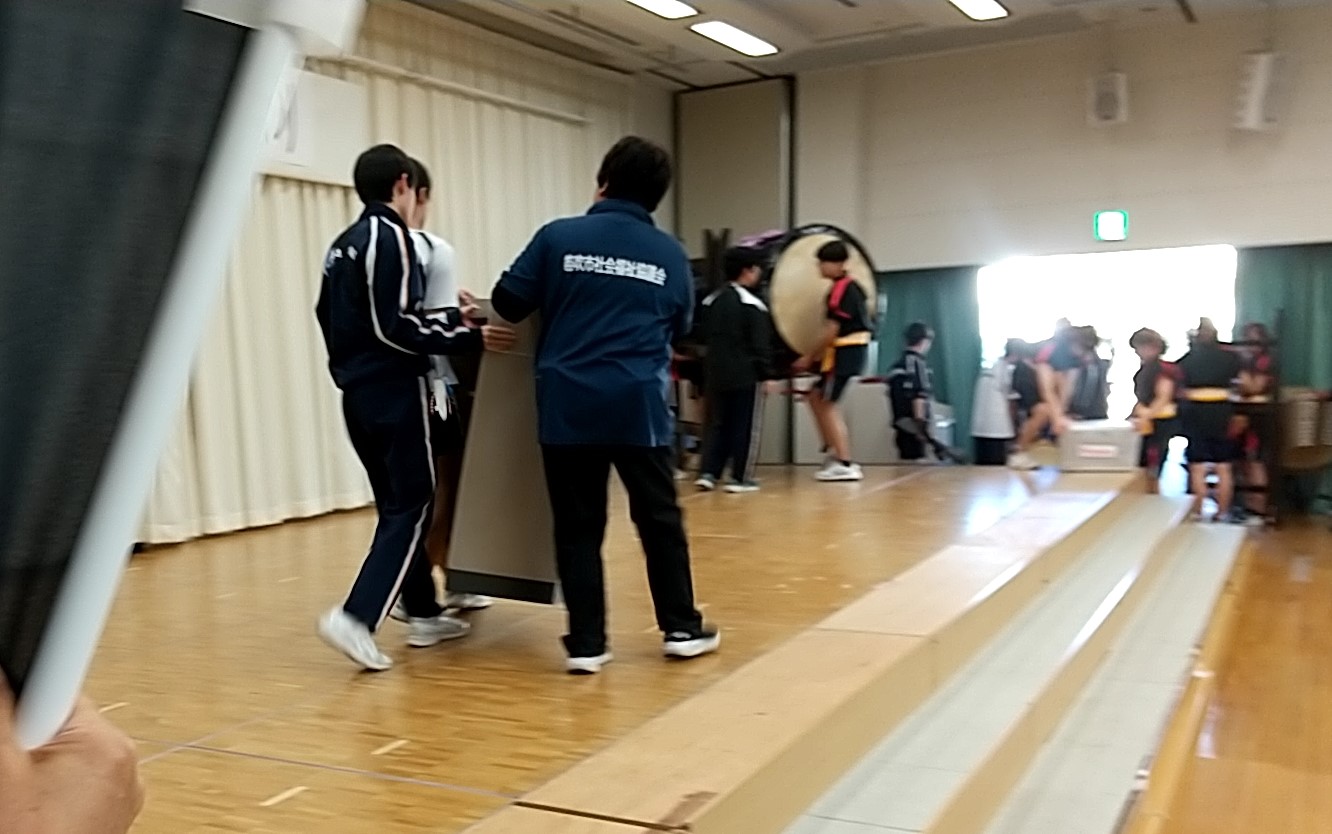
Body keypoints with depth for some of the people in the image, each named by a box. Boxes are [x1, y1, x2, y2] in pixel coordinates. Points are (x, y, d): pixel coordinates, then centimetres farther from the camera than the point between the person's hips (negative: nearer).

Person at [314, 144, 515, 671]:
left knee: (396, 507, 15)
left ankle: (423, 614, 23)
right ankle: (357, 618, -13)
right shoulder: (390, 236, -10)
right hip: (395, 394, -9)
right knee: (411, 508, -3)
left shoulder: (342, 245, 15)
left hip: (359, 395, 9)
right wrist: (469, 337, -13)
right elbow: (397, 326, -19)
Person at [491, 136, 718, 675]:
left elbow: (507, 304, 2)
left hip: (568, 405, -1)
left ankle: (586, 643, 10)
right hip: (639, 405, 1)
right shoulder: (671, 255, 6)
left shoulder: (558, 237, 0)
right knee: (660, 520, 13)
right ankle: (681, 628, 22)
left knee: (577, 527, 7)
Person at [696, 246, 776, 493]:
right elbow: (760, 345, -12)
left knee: (717, 425, 13)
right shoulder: (752, 305, -11)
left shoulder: (711, 301, 10)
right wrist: (767, 374, -7)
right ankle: (740, 478, 4)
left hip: (716, 373, 6)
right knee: (745, 427, 2)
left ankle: (708, 473, 5)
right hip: (746, 374, -6)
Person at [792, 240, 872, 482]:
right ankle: (837, 455, 16)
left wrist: (810, 357, -9)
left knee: (828, 405, -5)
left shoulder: (842, 289, -16)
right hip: (850, 350, 10)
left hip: (845, 352, -10)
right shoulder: (850, 285, 14)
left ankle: (845, 465, -4)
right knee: (817, 397, 16)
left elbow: (832, 331, -19)